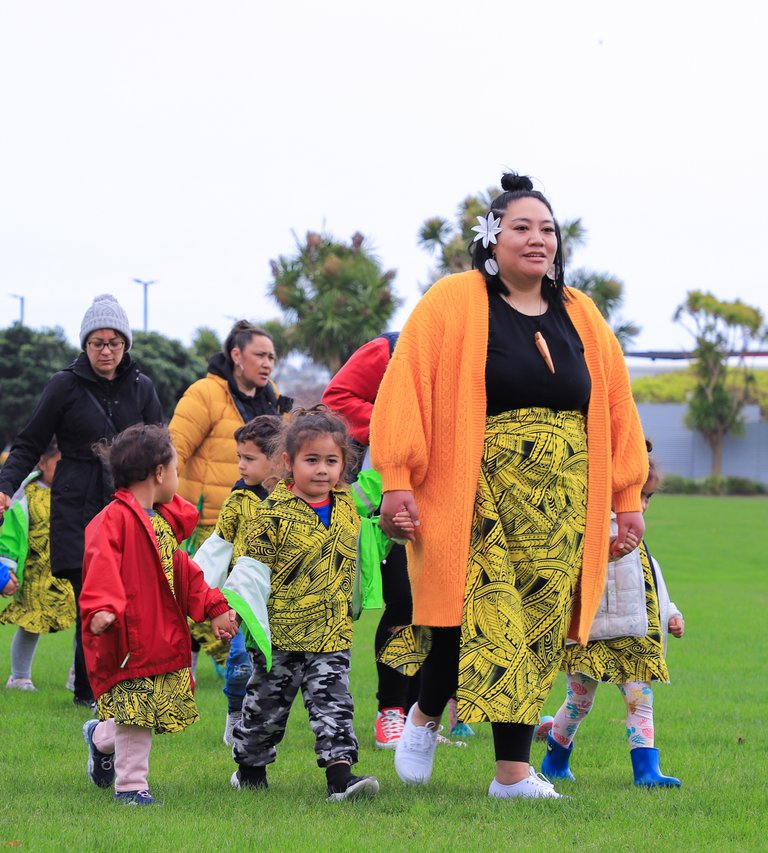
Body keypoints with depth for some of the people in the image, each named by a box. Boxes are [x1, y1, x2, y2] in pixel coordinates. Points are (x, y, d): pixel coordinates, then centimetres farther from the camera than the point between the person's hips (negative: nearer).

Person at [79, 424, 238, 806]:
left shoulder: (163, 521, 16)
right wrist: (102, 609, -42)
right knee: (136, 713, -7)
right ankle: (131, 786, 7)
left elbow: (181, 572, 24)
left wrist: (213, 608, 22)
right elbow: (102, 568, -28)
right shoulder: (114, 520, -14)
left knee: (159, 710, 11)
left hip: (164, 638, 9)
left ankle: (101, 737, 37)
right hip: (129, 639, -9)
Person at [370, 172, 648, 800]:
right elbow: (407, 388, -6)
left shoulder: (580, 316, 13)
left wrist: (628, 499, 13)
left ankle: (515, 771, 7)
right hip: (475, 495, -4)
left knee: (537, 632, 1)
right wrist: (398, 481, -13)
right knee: (482, 614, -14)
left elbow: (616, 407, 16)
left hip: (559, 507, 5)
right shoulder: (453, 303, 0)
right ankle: (426, 715, 15)